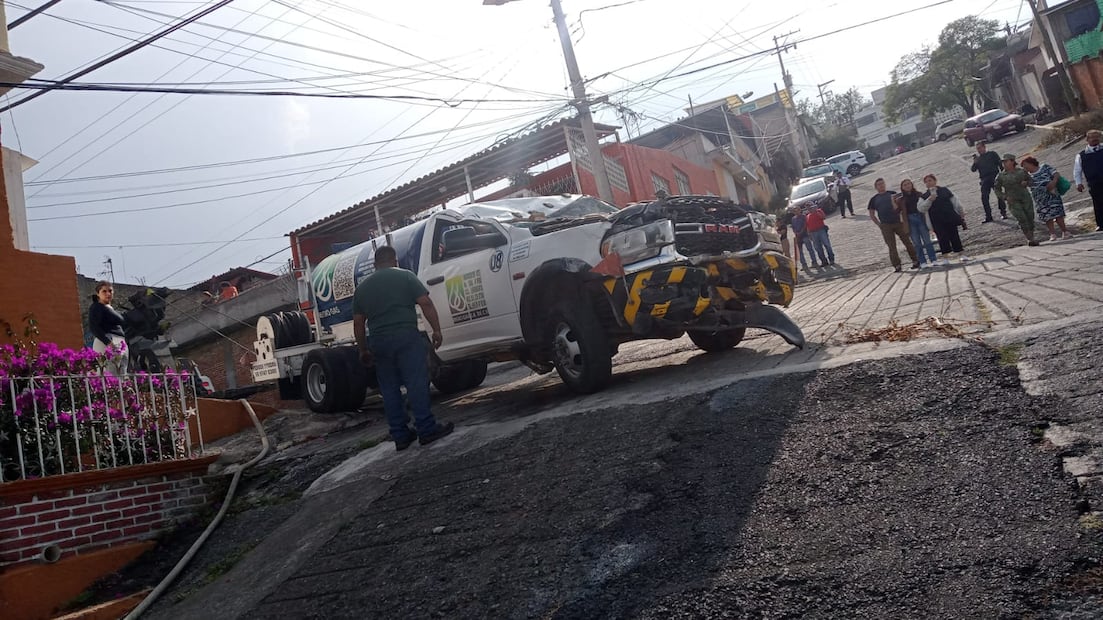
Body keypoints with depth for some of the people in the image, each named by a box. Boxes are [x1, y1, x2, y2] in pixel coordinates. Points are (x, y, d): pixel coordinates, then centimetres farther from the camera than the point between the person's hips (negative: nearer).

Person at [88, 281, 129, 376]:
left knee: (122, 377, -2)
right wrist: (108, 342, -22)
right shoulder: (96, 307, 2)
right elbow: (93, 327, -11)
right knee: (111, 376, -19)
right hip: (106, 343, -8)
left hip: (122, 345, 8)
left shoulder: (113, 310, 26)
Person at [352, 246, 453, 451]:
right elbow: (426, 303, -6)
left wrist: (363, 350, 23)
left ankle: (400, 435, 10)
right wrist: (436, 330, -4)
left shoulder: (362, 287, 16)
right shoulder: (405, 277, 4)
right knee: (417, 382, -3)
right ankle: (426, 429, -5)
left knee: (389, 389, 9)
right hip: (406, 336, -4)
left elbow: (358, 322, 16)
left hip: (378, 341, 4)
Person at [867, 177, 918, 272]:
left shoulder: (893, 194, 9)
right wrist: (879, 225, 0)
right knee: (892, 247, 0)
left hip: (898, 223, 0)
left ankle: (915, 261, 11)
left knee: (907, 242, 1)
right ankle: (897, 266, 4)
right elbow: (871, 215, 10)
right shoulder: (874, 199, 8)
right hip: (886, 226, 0)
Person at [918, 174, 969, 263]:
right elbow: (921, 209, -6)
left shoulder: (945, 190, 11)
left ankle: (961, 254, 10)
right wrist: (929, 200, -17)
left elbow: (955, 201, 13)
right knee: (942, 238, -5)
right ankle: (945, 258, 1)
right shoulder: (924, 196, 8)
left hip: (950, 217, 1)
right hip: (937, 222, 0)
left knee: (954, 236, 2)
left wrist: (961, 213, 11)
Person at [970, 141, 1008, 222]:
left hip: (994, 177, -3)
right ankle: (988, 216, 1)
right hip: (984, 179, 3)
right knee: (984, 197, -4)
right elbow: (973, 169, 10)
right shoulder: (978, 158, 17)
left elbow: (1000, 164, 4)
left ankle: (1003, 213, 6)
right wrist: (975, 163, -8)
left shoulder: (992, 154, 7)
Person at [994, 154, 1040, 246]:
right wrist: (1005, 197, -8)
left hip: (1026, 198, 2)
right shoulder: (1000, 176, 2)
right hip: (1013, 201, -2)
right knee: (1022, 219, -13)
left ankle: (1031, 238, 15)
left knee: (1030, 218, 2)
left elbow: (1031, 181, 17)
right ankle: (1029, 239, -8)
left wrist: (1026, 183, -6)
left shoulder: (1022, 171, 6)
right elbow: (997, 190, 6)